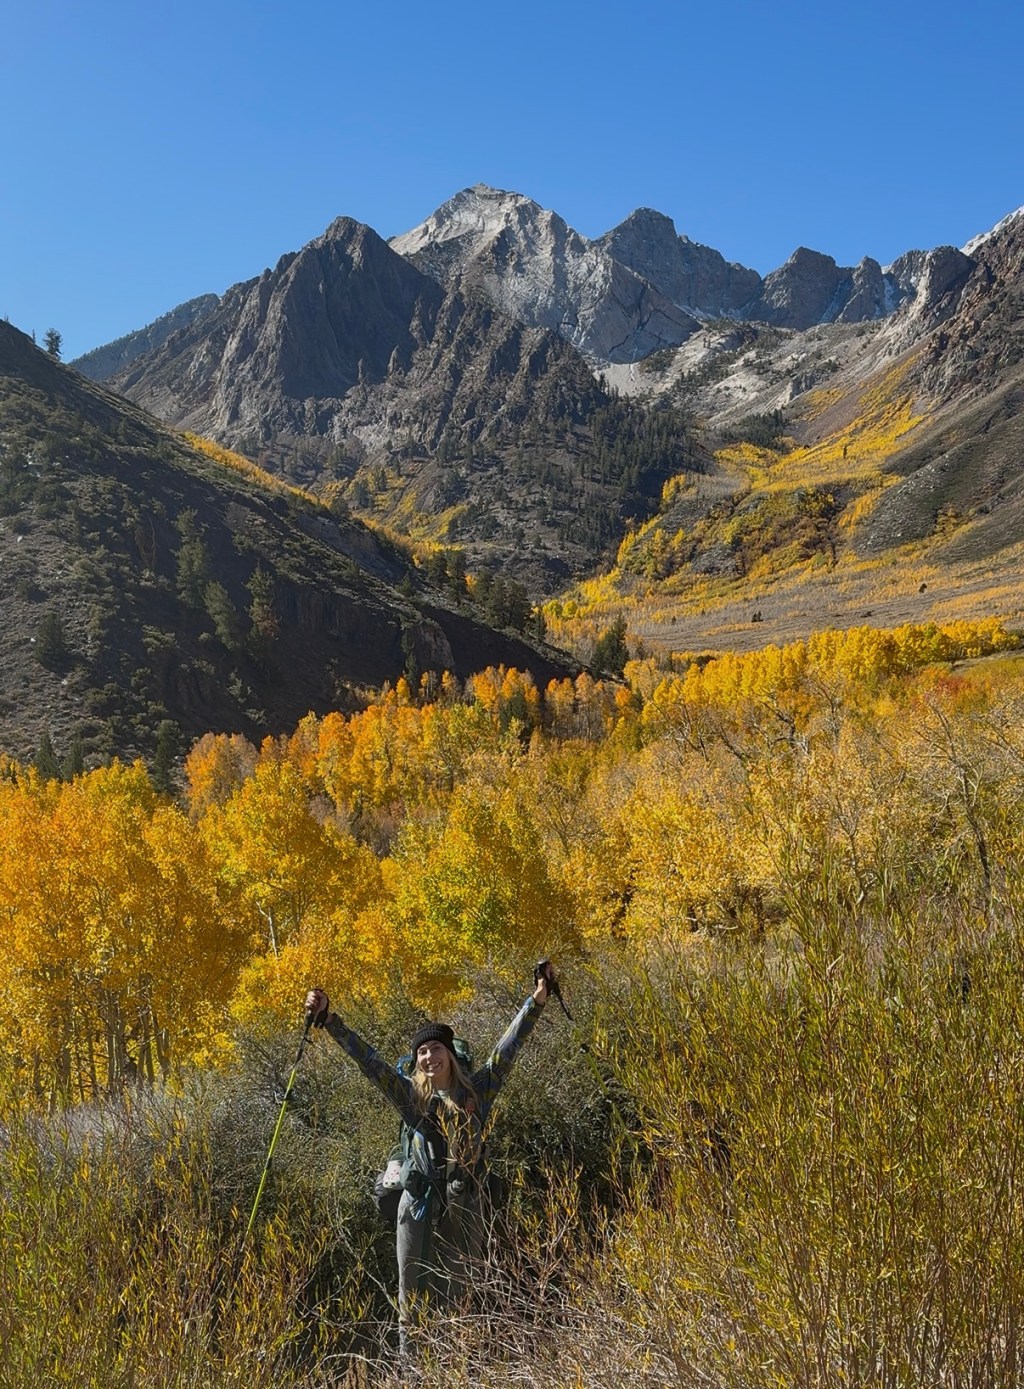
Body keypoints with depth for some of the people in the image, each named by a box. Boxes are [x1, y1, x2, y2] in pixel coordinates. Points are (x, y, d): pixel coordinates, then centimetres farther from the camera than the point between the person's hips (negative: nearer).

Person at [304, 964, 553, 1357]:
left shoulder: (476, 1091, 5)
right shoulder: (411, 1095, 3)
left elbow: (506, 1050, 4)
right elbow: (367, 1059, 0)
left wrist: (536, 1001, -1)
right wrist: (328, 1020, -5)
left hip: (463, 1206, 1)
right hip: (419, 1206, 0)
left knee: (458, 1296, 7)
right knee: (413, 1295, 4)